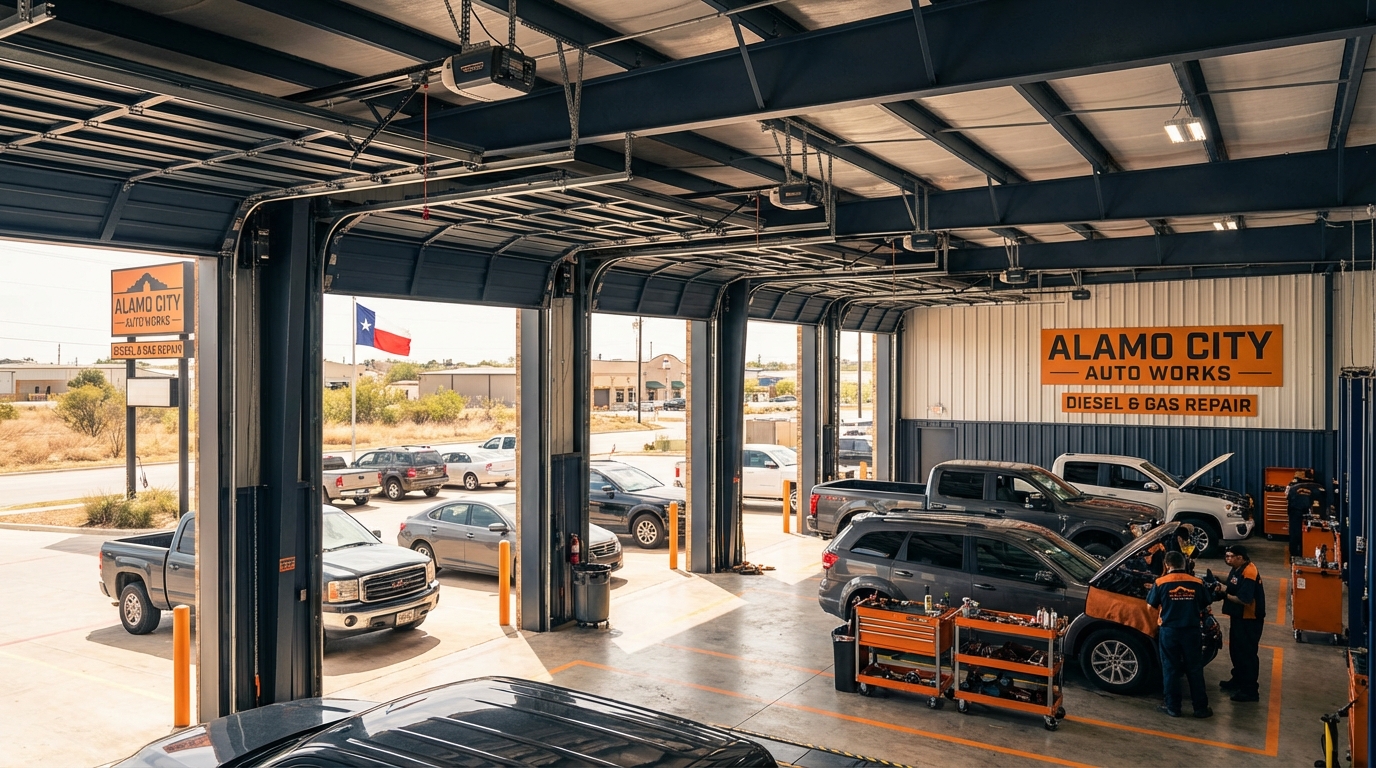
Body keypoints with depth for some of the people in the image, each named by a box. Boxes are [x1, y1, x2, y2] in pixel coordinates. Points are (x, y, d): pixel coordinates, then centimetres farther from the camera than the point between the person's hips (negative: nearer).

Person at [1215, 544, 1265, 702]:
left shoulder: (1249, 573, -24)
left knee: (1247, 653, -3)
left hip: (1250, 620, -10)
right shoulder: (1237, 569, 7)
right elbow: (1232, 587, 11)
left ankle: (1250, 690, 5)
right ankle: (1238, 680, 38)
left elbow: (1244, 600, -28)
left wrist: (1225, 594, -17)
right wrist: (1222, 587, -10)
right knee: (1235, 650, 22)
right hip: (1238, 617, 10)